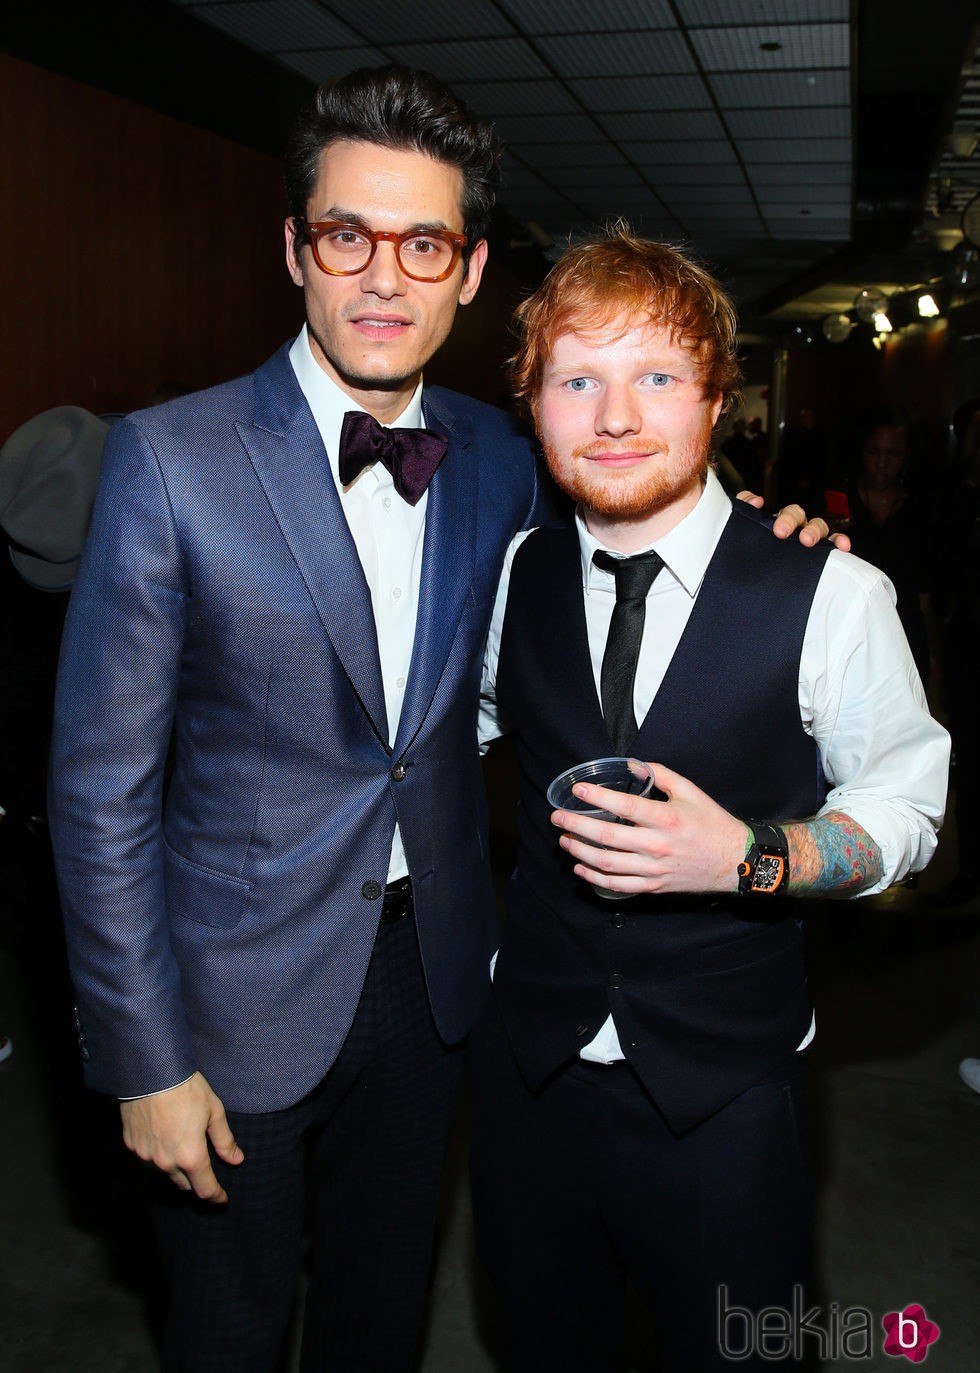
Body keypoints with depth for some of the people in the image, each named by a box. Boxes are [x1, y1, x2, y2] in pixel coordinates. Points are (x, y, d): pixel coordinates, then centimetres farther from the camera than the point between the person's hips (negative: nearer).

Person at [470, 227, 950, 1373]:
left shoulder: (830, 597, -16)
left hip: (722, 1097, -3)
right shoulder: (518, 577, -4)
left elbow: (904, 807, -6)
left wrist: (750, 855, -24)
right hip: (529, 1065, 4)